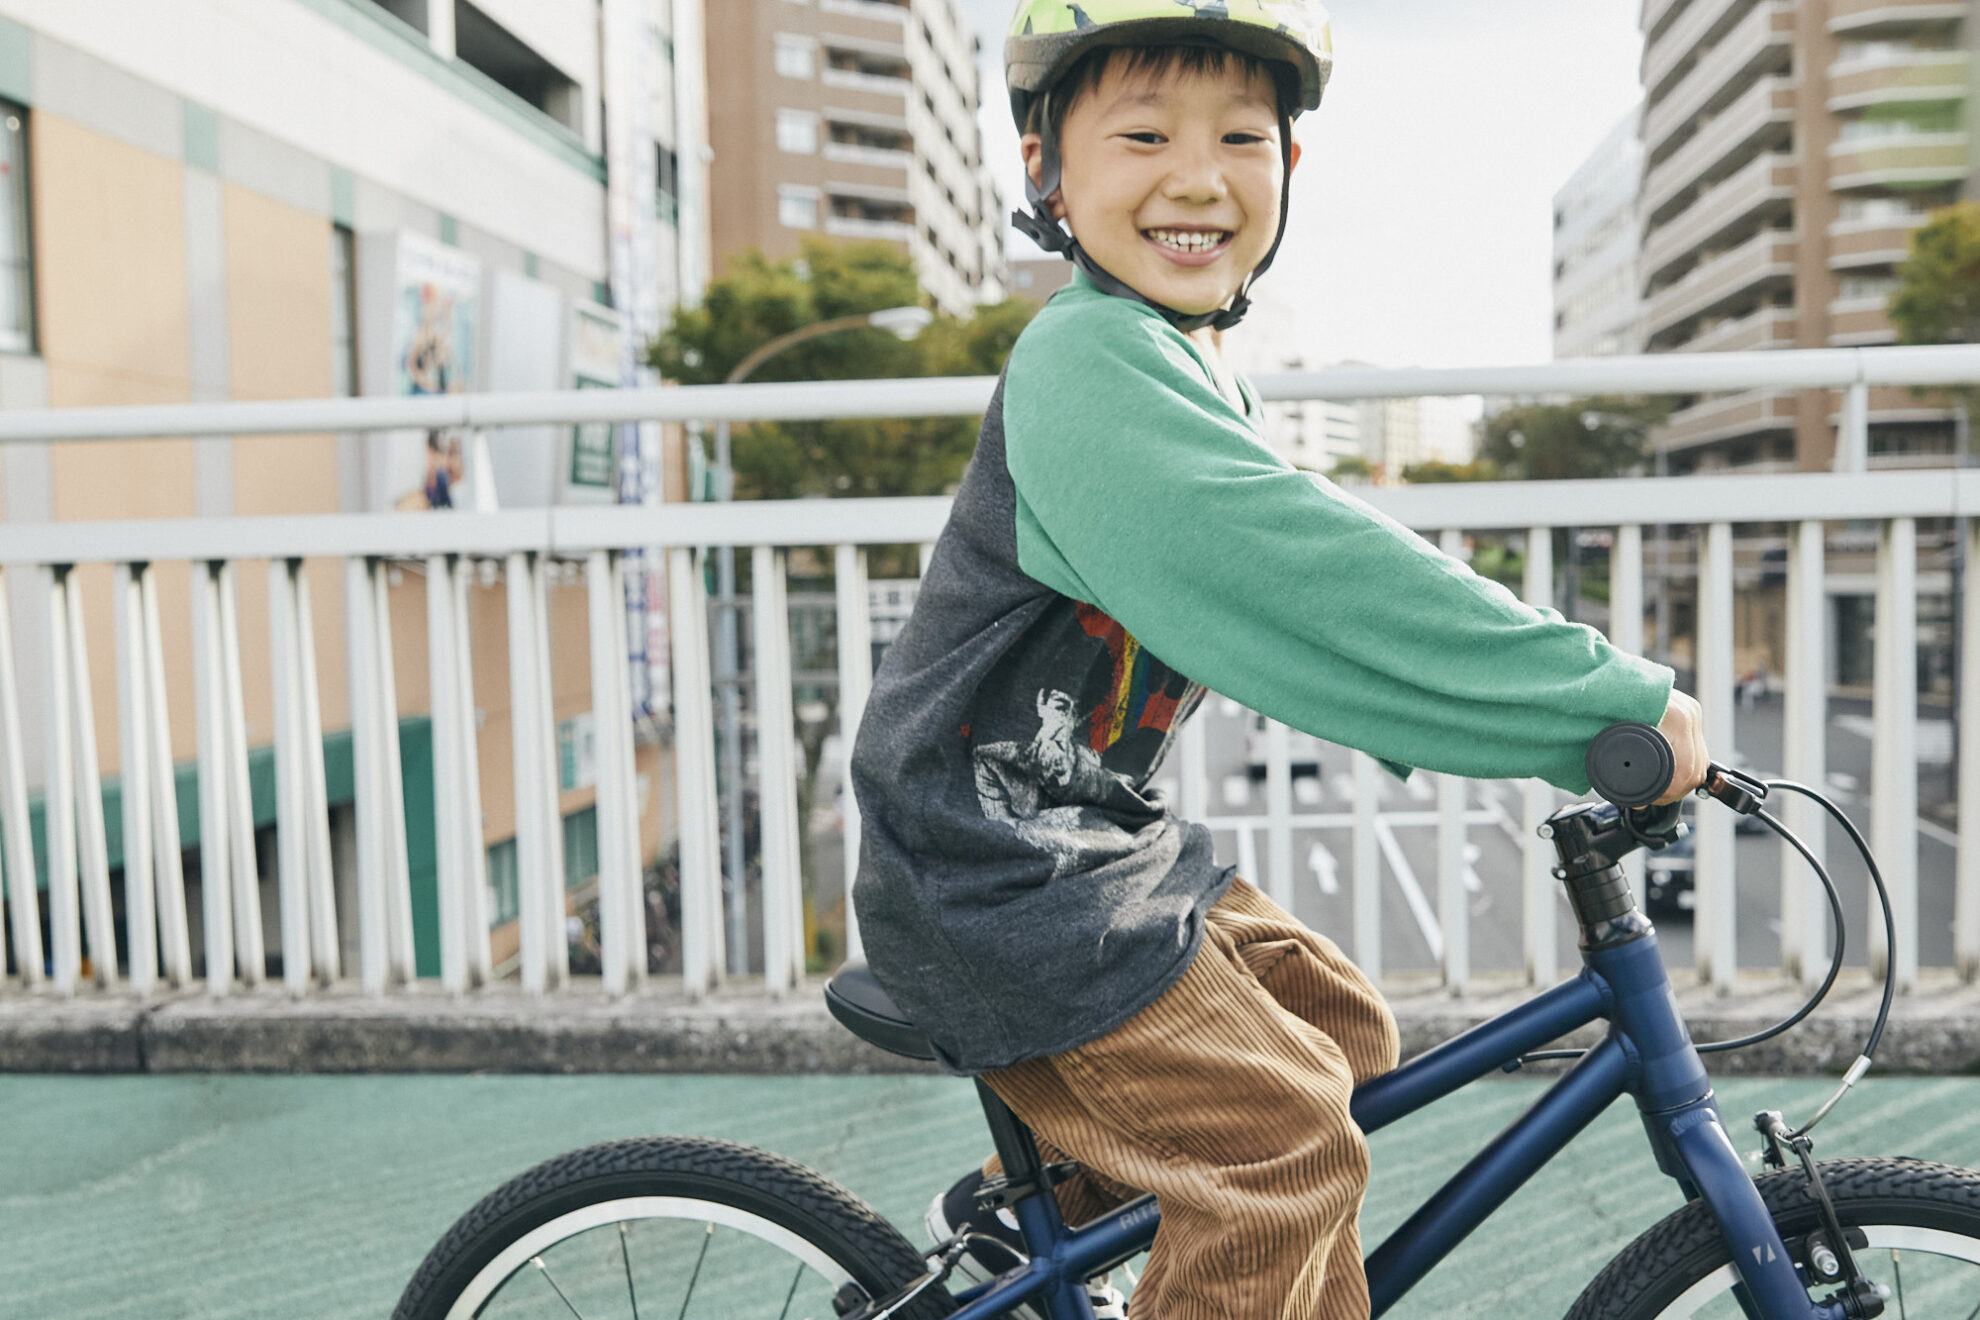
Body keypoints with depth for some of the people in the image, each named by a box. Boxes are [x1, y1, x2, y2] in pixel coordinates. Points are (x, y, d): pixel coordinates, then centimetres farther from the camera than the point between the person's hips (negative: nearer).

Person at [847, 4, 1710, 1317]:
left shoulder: (1194, 374, 10)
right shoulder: (1090, 360, -22)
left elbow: (1306, 585, 15)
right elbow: (1314, 581, -30)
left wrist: (1567, 708, 9)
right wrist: (1616, 702, -23)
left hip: (1104, 838, 9)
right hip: (998, 874, -9)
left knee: (1338, 1025, 14)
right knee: (1286, 1142, -9)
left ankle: (1048, 1187, 24)